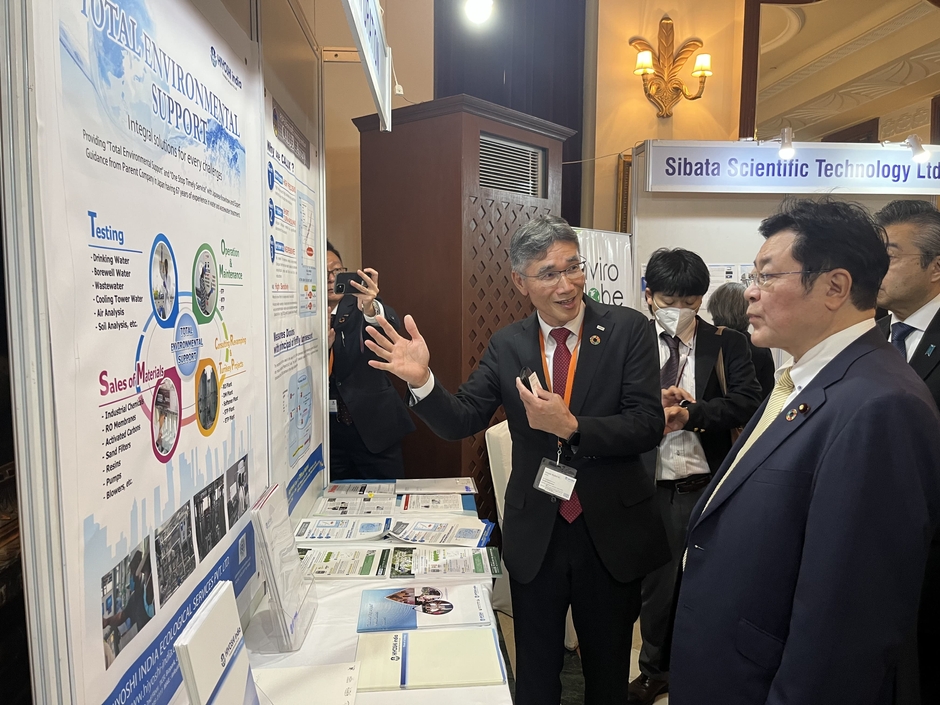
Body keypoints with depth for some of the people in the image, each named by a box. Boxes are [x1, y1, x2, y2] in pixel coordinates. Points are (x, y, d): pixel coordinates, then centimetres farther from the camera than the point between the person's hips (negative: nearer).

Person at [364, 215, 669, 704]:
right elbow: (461, 422, -7)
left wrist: (570, 426, -28)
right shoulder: (507, 345, -3)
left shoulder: (628, 330, -9)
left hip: (611, 535, -1)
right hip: (534, 537, 2)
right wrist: (422, 381, -25)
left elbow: (648, 425, -15)